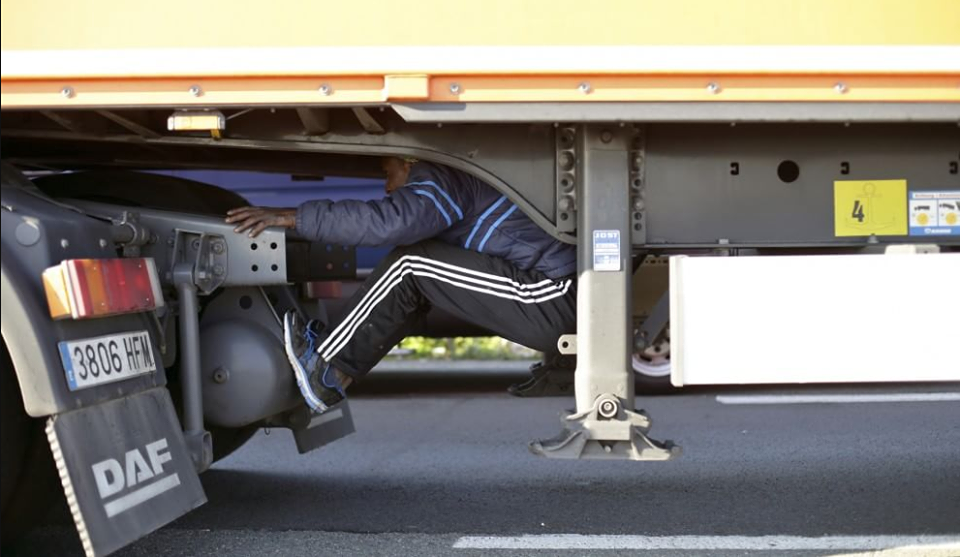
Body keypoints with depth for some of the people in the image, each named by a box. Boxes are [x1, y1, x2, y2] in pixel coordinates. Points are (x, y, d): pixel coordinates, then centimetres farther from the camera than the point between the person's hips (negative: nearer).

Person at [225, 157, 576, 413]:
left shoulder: (441, 180, -8)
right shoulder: (455, 182, 23)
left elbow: (387, 223, -24)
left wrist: (293, 218, -19)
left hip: (553, 298, -10)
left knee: (411, 266, -12)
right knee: (415, 271, 12)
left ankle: (327, 373, -4)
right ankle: (335, 352, 10)